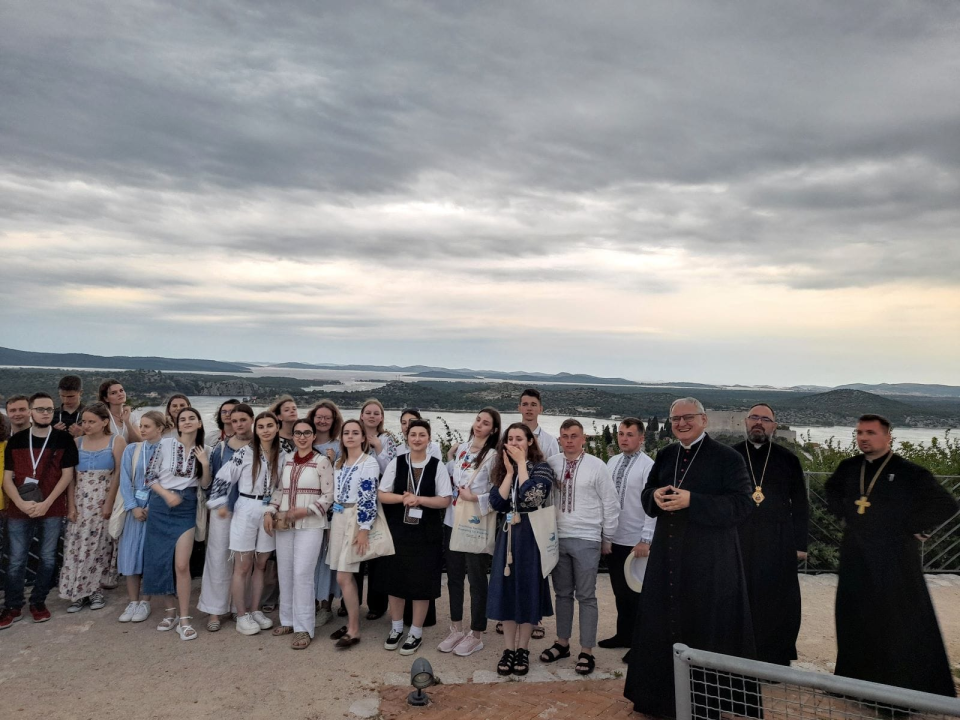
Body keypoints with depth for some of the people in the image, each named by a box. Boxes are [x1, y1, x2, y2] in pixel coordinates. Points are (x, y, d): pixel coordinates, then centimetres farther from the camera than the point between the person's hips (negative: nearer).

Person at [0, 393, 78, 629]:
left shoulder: (64, 439, 0)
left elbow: (67, 475, -3)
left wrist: (46, 503, -12)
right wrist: (21, 503, -12)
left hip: (53, 510, -1)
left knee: (48, 559, 6)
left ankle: (38, 602, 22)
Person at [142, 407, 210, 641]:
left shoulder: (202, 450, 3)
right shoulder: (165, 444, -5)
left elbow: (204, 485, 7)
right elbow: (149, 476, -2)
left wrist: (205, 465, -9)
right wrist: (166, 494, -15)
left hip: (186, 509, 0)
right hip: (161, 507, 0)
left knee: (182, 564, -7)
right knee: (160, 561, 7)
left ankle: (184, 619, 1)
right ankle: (171, 608, 27)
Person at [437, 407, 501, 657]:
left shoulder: (493, 456, -11)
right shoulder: (461, 449, 7)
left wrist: (474, 497, -20)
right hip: (453, 521, 6)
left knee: (476, 579, 5)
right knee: (454, 576, 14)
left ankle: (476, 635, 18)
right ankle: (456, 629, 28)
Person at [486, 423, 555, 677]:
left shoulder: (542, 468, -5)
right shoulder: (502, 469, 7)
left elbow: (531, 496, -23)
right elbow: (496, 502, -6)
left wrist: (521, 464, -15)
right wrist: (510, 471, -9)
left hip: (530, 536, -4)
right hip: (506, 536, 4)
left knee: (527, 589, 4)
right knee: (506, 590, 6)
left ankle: (522, 649, 18)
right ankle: (509, 649, 18)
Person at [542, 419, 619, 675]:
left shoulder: (596, 466, -6)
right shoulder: (551, 464, 2)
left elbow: (610, 505, -1)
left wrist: (607, 539, 2)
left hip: (586, 540, -3)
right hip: (557, 538, 3)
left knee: (586, 596, 4)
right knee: (562, 593, 14)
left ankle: (586, 652, 14)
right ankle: (562, 643, 28)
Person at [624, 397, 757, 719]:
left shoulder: (727, 457, -8)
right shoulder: (665, 456, 10)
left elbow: (742, 504, -15)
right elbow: (646, 494, 16)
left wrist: (692, 501, -24)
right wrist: (656, 496, -9)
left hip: (709, 559, -5)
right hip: (668, 554, 6)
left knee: (708, 629, 3)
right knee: (663, 623, 10)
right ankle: (665, 693, 25)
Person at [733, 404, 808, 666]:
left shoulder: (788, 459, 3)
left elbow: (800, 505, 5)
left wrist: (800, 544, 2)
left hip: (779, 544, 0)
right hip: (738, 542, 0)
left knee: (777, 601, 5)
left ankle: (776, 660, 19)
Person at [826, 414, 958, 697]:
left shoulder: (909, 473, -11)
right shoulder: (848, 468, 3)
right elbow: (832, 491, 24)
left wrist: (913, 527, -10)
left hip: (895, 560, -5)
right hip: (856, 559, 5)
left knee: (904, 621, 1)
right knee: (855, 621, 13)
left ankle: (922, 688, 13)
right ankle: (858, 678, 28)